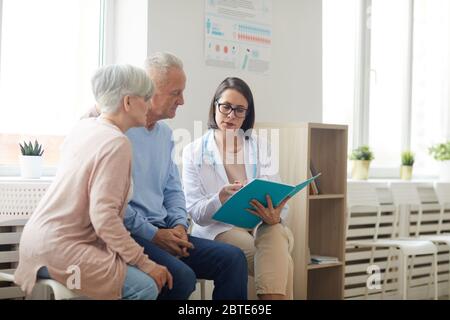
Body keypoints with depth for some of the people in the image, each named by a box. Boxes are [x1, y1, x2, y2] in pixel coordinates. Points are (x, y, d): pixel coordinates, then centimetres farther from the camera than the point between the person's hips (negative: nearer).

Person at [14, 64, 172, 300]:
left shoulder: (83, 127, 8)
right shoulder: (117, 143, -17)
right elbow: (104, 217, -22)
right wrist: (145, 263, -16)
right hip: (58, 247, -9)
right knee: (146, 286, -15)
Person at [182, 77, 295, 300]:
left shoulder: (261, 146, 9)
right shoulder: (193, 152, 4)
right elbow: (196, 213, -3)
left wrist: (275, 216, -27)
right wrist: (221, 198, -26)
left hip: (262, 226, 2)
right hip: (218, 229, -2)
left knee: (274, 236, -35)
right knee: (277, 259, -30)